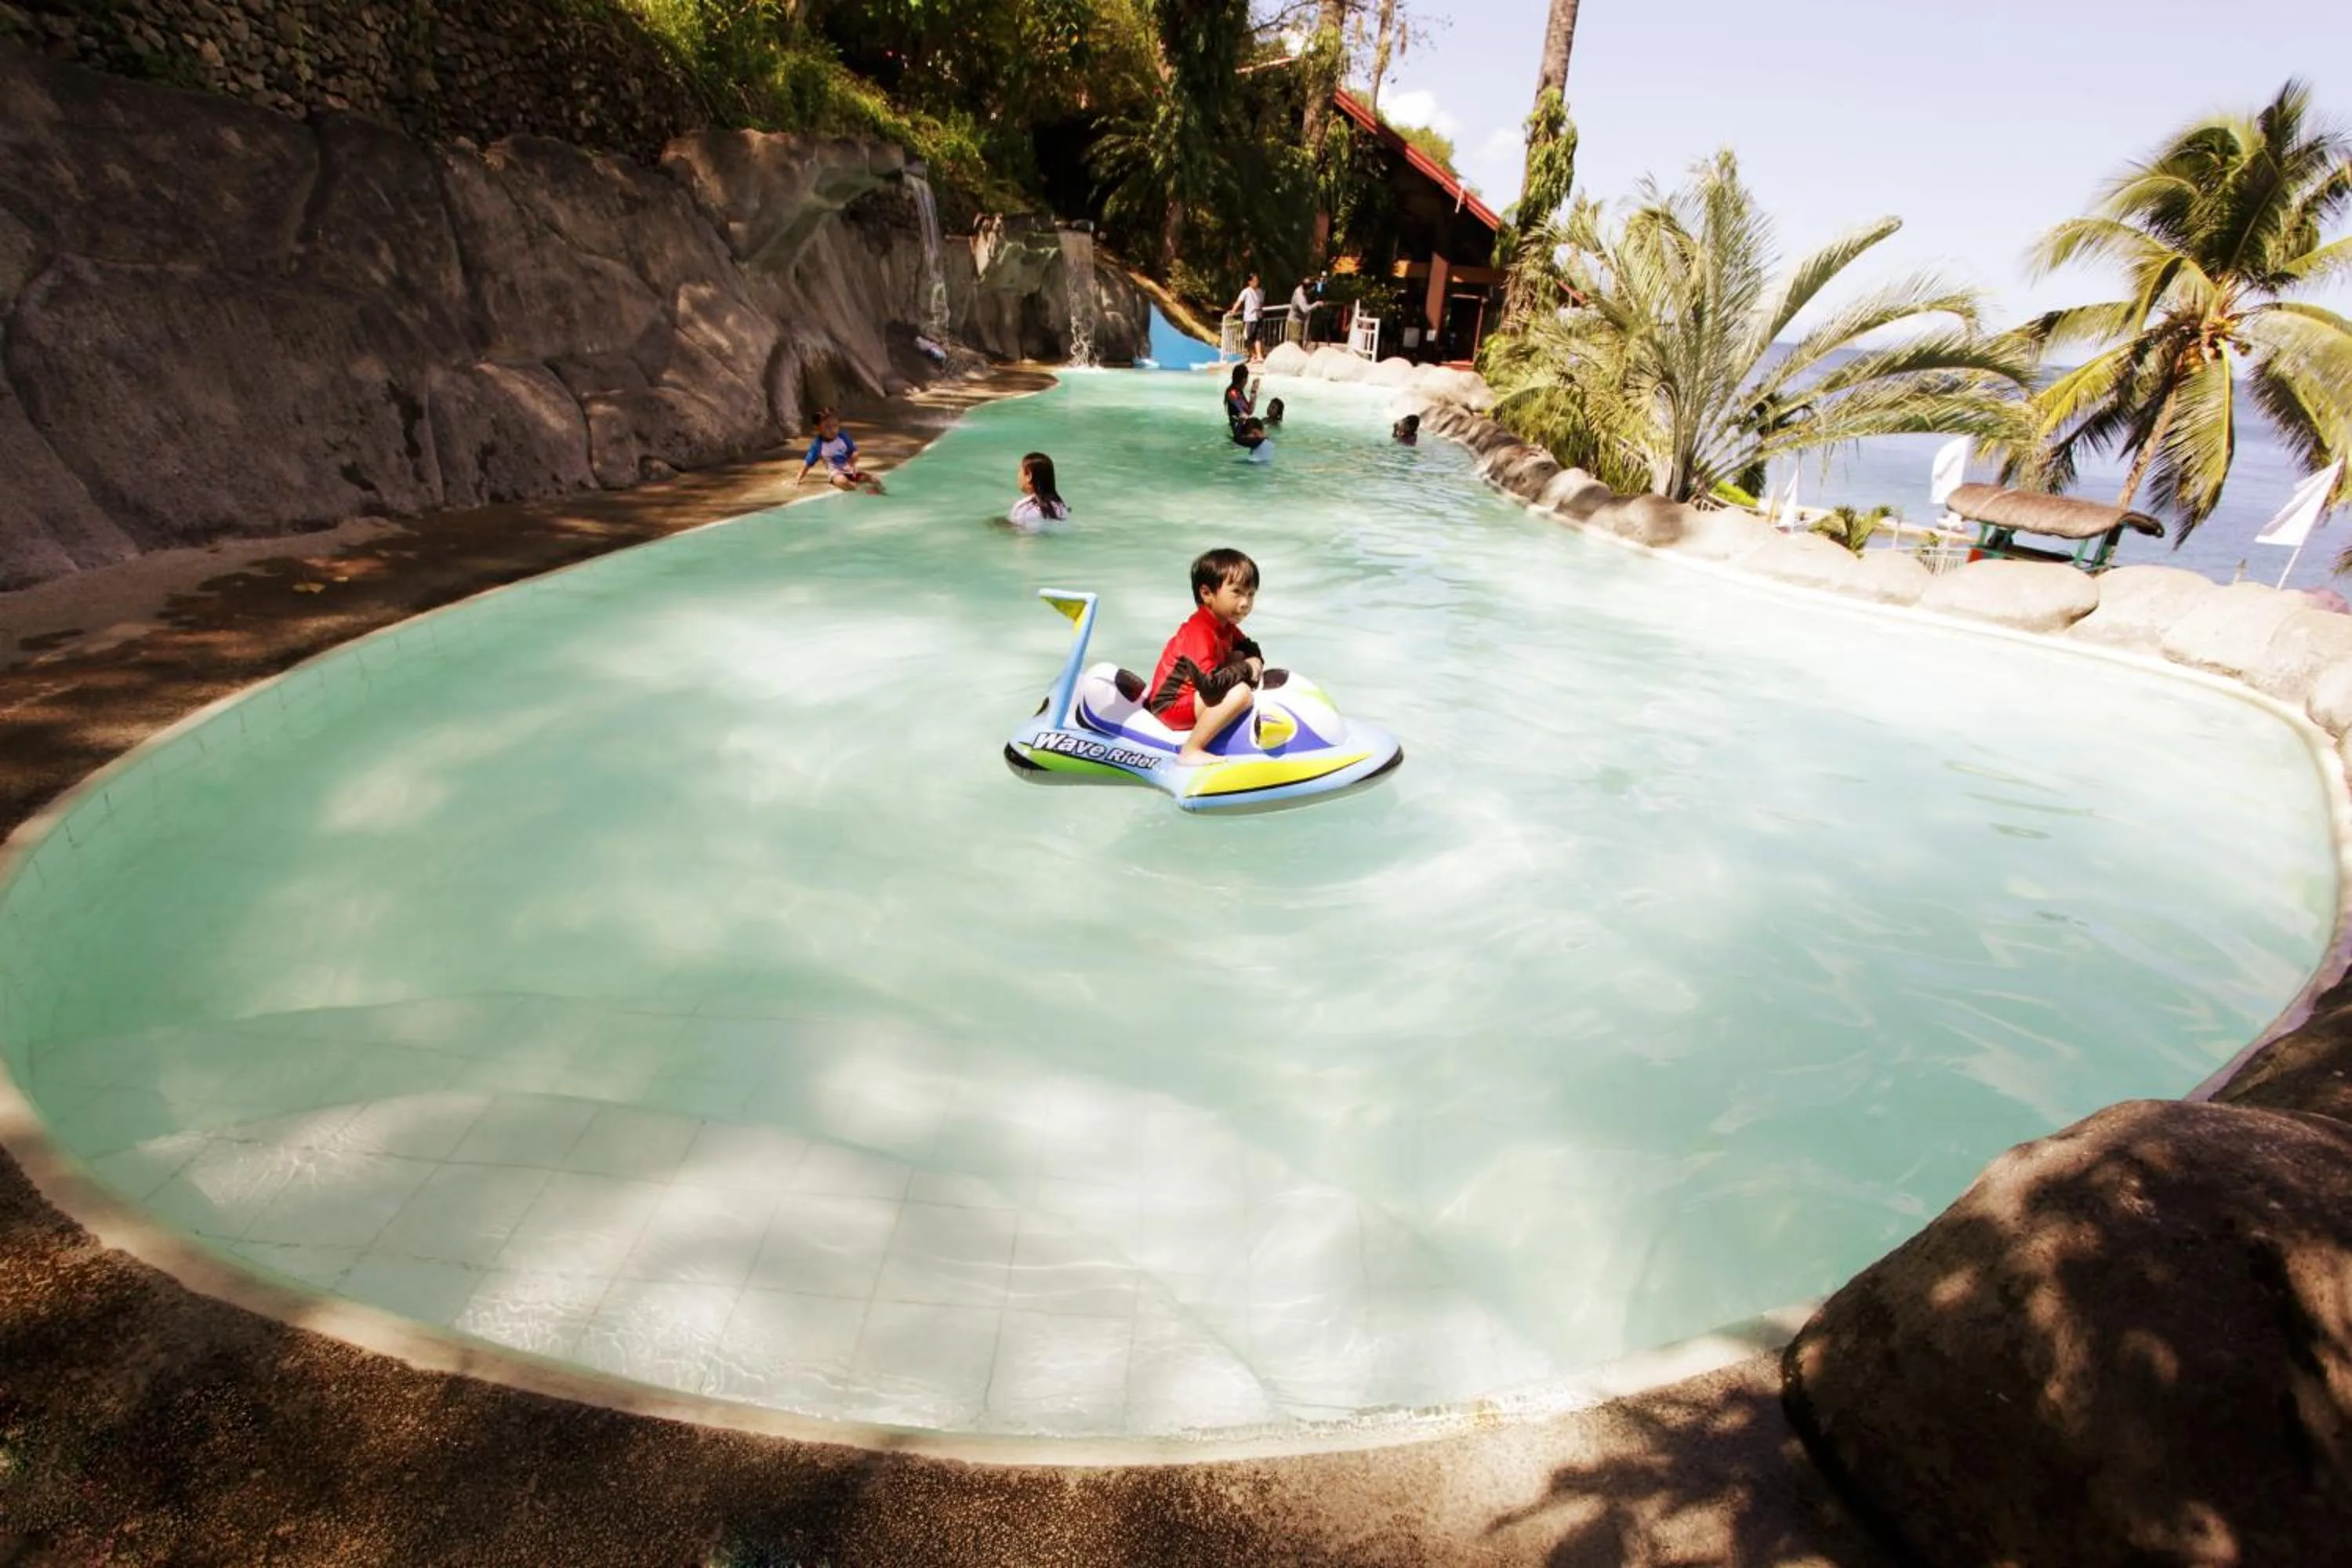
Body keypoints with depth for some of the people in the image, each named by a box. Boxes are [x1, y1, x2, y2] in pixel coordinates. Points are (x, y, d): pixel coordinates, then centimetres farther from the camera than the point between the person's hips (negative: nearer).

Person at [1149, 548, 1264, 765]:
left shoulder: (1225, 626, 5)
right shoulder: (1199, 632, -24)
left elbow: (1249, 648, 22)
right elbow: (1210, 685, -33)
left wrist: (1255, 662, -3)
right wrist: (1246, 669, -18)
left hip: (1193, 693, 10)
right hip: (1173, 704, -10)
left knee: (1241, 657, 17)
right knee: (1242, 693, -29)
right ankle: (1190, 752, -22)